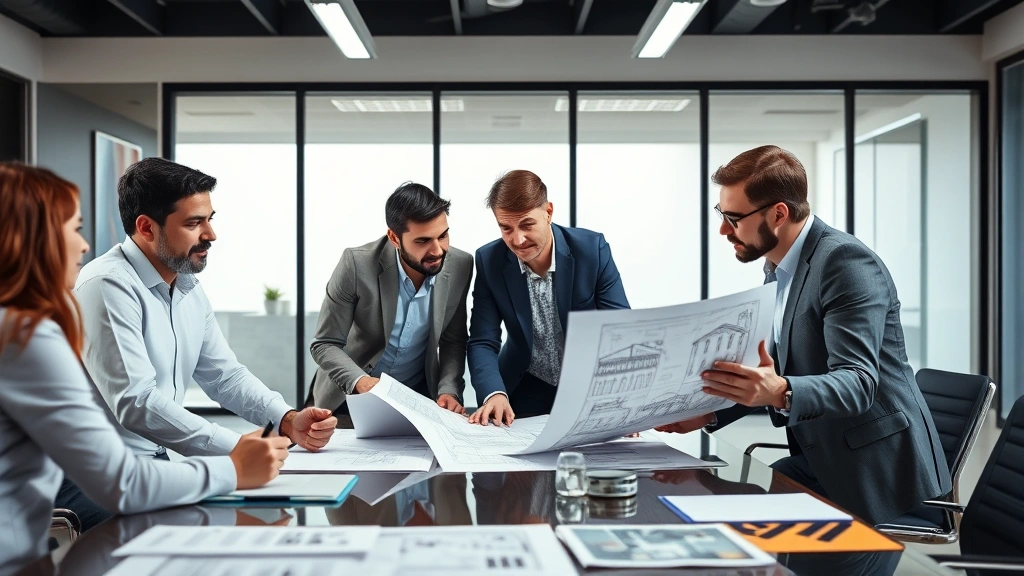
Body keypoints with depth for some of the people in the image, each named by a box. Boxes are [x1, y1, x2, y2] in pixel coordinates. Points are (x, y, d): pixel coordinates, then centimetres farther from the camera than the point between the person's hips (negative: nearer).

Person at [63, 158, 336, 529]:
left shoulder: (188, 287, 10)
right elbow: (135, 403, -27)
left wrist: (288, 421, -5)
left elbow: (224, 375, 13)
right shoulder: (109, 286, -19)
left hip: (154, 459, 8)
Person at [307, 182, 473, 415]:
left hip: (418, 393, 1)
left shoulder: (460, 266, -12)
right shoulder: (357, 265, -21)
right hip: (352, 395, -1)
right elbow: (325, 344, -14)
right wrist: (359, 381, -32)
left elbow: (453, 340, 1)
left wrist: (448, 390, -15)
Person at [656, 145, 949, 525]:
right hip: (818, 458, 8)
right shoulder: (777, 268, 9)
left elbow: (857, 383, -26)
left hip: (876, 469, -8)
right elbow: (773, 375, 13)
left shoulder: (846, 261, -18)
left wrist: (780, 393, -44)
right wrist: (708, 413, -2)